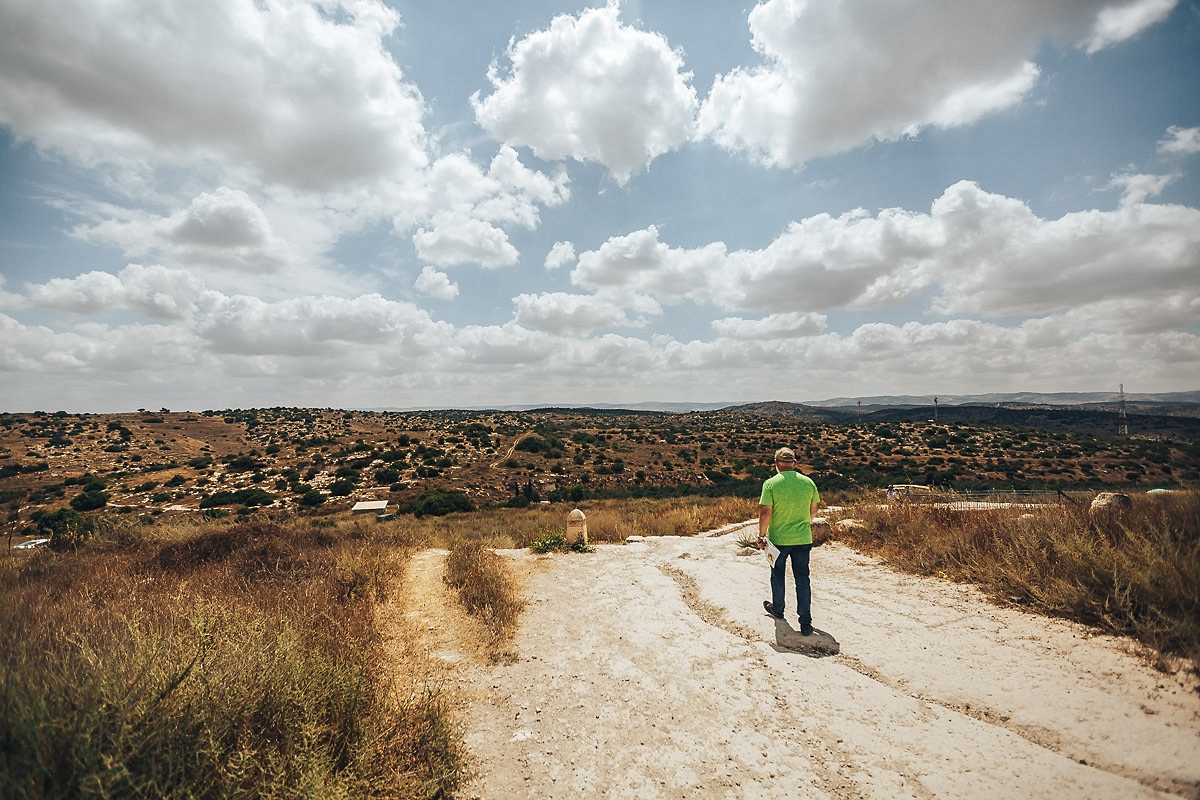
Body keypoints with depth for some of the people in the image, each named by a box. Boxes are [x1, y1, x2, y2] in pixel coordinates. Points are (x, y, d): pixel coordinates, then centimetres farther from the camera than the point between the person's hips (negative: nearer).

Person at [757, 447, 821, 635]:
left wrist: (761, 535, -4)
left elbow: (765, 512, -16)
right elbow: (814, 508, 9)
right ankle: (806, 623, 8)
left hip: (778, 539, -2)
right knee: (802, 579, 8)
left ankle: (777, 609, 37)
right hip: (803, 539, 2)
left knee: (778, 575, 18)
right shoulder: (808, 482, -3)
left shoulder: (770, 484, -15)